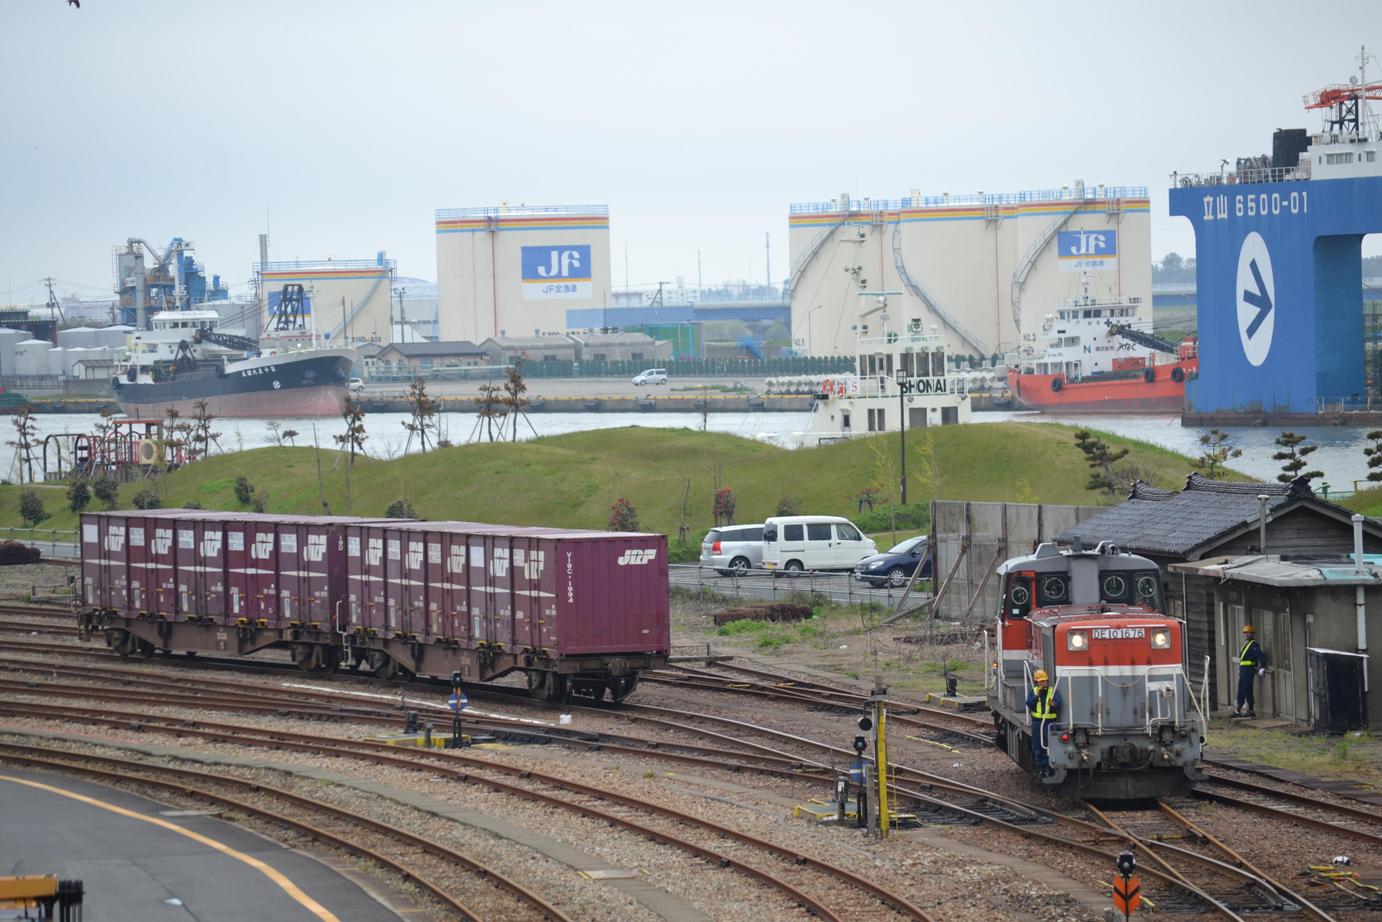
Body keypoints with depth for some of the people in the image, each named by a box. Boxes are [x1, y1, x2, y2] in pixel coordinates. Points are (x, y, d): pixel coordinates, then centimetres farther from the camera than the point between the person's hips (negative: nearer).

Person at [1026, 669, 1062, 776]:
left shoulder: (1053, 692, 1)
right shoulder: (1033, 692, 7)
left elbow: (1058, 704, -13)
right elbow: (1029, 704, -6)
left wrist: (1053, 704, -36)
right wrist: (1037, 695, -17)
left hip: (1050, 722, -2)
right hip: (1037, 722, 2)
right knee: (1037, 745, 5)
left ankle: (1048, 766, 4)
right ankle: (1040, 766, 13)